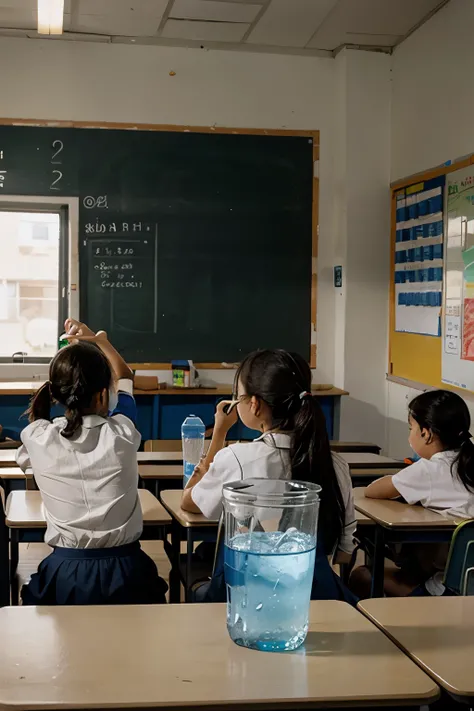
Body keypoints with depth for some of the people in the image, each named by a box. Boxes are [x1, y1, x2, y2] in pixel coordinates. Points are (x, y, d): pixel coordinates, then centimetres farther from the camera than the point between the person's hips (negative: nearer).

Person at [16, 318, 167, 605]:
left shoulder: (38, 439, -12)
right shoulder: (122, 435, -13)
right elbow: (125, 379, 11)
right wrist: (98, 340, 24)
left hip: (64, 573, 0)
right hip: (124, 572, 0)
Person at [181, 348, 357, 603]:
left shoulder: (236, 459, -14)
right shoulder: (336, 466, -3)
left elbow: (189, 503, 7)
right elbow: (343, 553, 8)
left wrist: (220, 431, 14)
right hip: (319, 592, 4)